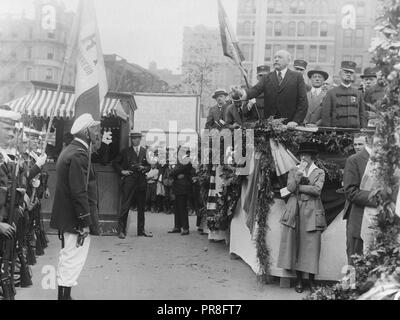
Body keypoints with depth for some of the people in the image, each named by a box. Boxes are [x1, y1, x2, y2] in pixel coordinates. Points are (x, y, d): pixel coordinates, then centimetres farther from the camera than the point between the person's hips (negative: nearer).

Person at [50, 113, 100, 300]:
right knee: (74, 258, -4)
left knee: (68, 256, 19)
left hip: (65, 214, 11)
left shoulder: (69, 151, 14)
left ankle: (63, 294, 29)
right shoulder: (79, 154, -19)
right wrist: (85, 222, -21)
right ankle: (65, 294, 2)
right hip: (74, 217, -11)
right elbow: (79, 192, -24)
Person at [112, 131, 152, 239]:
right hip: (128, 182, -3)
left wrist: (144, 168, -5)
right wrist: (122, 171, -4)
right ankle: (121, 231, -1)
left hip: (141, 181, 3)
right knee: (125, 207, -6)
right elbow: (115, 163, 10)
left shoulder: (145, 152, 13)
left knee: (141, 207, 8)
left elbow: (149, 165, 16)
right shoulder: (125, 152, 7)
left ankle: (141, 230, 17)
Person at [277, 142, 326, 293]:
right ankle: (299, 279, 9)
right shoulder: (294, 171, 13)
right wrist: (299, 173, -11)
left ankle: (311, 280, 6)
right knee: (295, 245, -1)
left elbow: (316, 190, -8)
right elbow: (290, 187, -3)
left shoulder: (319, 172, 8)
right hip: (295, 211, 2)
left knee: (311, 245, -3)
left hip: (311, 212, -1)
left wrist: (298, 187, -6)